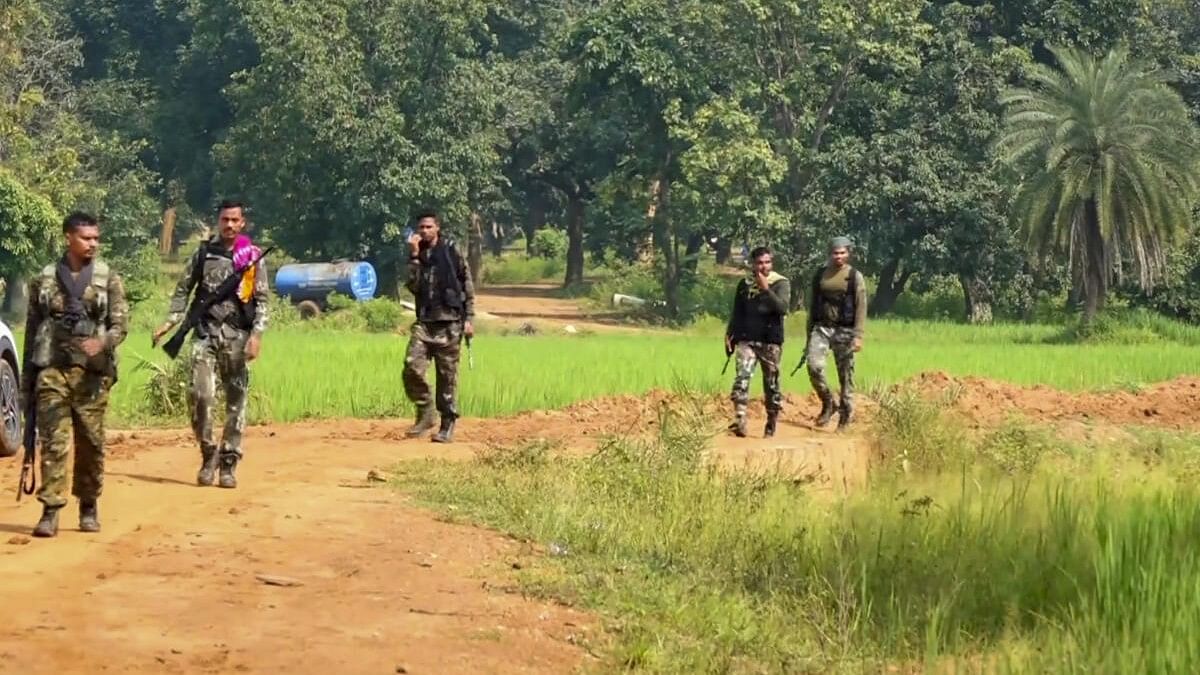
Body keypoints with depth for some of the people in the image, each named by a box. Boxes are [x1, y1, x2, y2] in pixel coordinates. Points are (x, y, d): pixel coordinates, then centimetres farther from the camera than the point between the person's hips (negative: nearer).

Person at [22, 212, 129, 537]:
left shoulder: (108, 278, 4)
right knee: (53, 441, -6)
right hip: (52, 370, 0)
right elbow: (31, 330, 12)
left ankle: (89, 506, 19)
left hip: (92, 371, 0)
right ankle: (51, 511, -6)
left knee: (91, 442, 5)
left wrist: (101, 342, -22)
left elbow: (121, 324, 0)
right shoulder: (44, 280, 7)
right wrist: (26, 378, 10)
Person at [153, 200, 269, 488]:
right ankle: (208, 454, 5)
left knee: (236, 400, 3)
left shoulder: (253, 258, 3)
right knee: (200, 394, -12)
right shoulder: (203, 253, 8)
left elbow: (262, 300, 1)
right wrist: (170, 322, 0)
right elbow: (183, 290, 12)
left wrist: (256, 335, -10)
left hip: (237, 334, -1)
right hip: (205, 332, 1)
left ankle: (229, 464, 10)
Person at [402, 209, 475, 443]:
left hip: (449, 322, -3)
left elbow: (468, 286, 3)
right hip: (424, 321, 3)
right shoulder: (417, 255, 11)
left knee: (447, 375, 0)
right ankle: (424, 413, 4)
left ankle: (448, 424, 7)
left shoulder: (452, 252, 2)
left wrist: (468, 319, -3)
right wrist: (414, 256, -8)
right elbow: (412, 286, -3)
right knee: (412, 367, -13)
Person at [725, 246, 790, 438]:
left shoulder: (780, 283, -1)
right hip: (746, 339, 2)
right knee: (742, 377, -15)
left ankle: (771, 424, 18)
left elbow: (782, 307, -18)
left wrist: (766, 289, -24)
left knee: (771, 383, 5)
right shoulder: (744, 284, 10)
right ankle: (739, 421, -23)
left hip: (771, 341, -2)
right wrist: (729, 335, 14)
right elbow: (737, 313, 20)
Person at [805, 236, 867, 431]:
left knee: (846, 374, 0)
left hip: (845, 330, -3)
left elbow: (861, 308, -4)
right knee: (814, 365, -17)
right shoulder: (820, 275, 10)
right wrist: (809, 333, 15)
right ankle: (827, 404, 3)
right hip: (821, 327, 3)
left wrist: (858, 336, -13)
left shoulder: (855, 276, 0)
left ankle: (845, 416, 10)